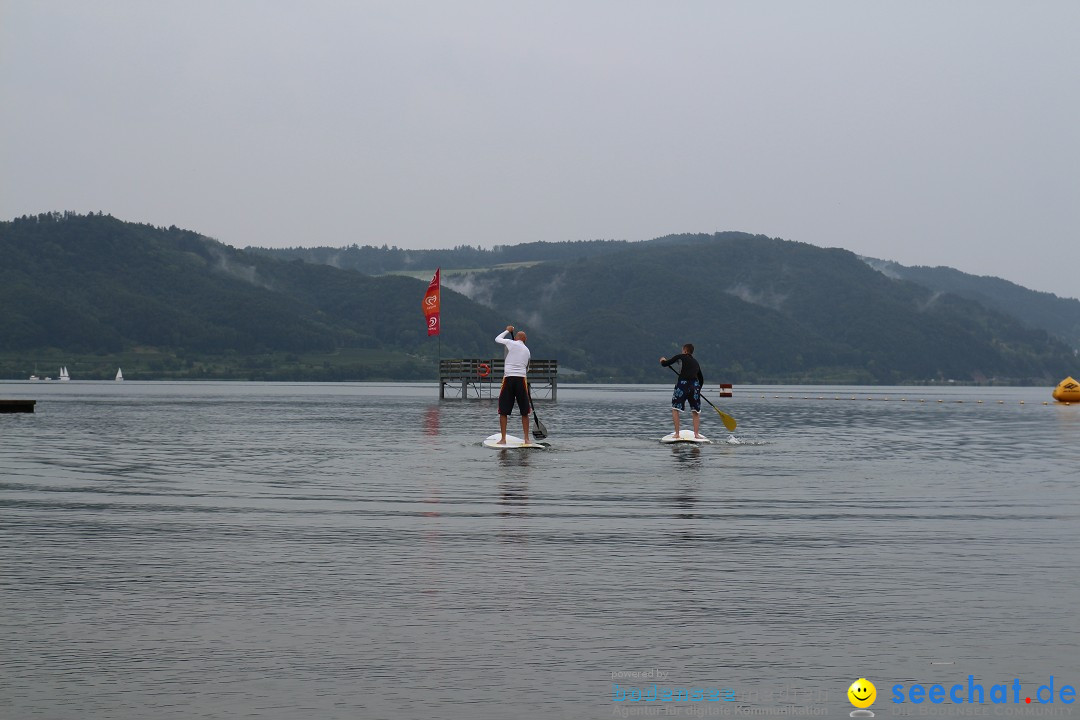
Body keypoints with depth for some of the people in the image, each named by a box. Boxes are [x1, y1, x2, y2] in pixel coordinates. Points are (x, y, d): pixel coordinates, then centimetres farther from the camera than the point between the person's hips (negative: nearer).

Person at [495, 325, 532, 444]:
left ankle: (503, 439, 0)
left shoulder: (511, 343, 2)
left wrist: (507, 330, 32)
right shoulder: (527, 351, 15)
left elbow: (497, 339, 19)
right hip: (521, 380, 3)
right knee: (524, 412, 10)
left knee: (503, 411, 4)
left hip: (508, 378, -3)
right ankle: (526, 438, 8)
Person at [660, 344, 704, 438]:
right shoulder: (696, 363, 24)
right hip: (695, 385, 4)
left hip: (682, 384, -4)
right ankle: (696, 433, 1)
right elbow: (701, 379, 32)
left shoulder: (681, 357, 10)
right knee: (696, 411, 13)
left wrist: (663, 360, 34)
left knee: (675, 409, 5)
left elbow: (665, 364, 11)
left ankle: (677, 433, -3)